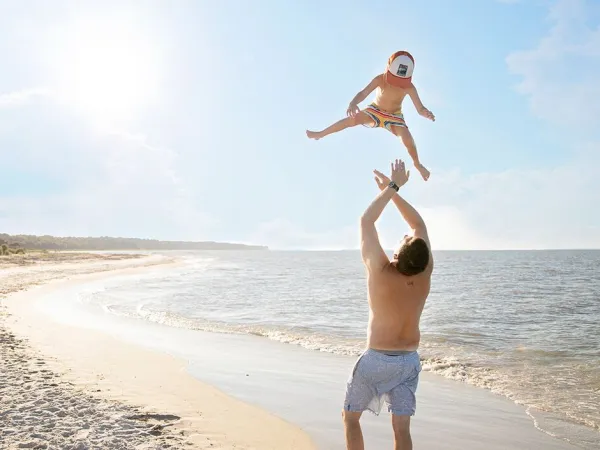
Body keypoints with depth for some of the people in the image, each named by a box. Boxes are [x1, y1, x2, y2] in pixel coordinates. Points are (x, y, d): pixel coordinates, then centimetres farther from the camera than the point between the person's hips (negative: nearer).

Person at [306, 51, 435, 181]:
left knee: (408, 140, -22)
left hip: (394, 116, -1)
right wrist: (353, 103, -61)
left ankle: (417, 164, 9)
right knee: (353, 118, -22)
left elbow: (420, 108, -29)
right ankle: (320, 134, -7)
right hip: (375, 110, 1)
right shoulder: (380, 79, -29)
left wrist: (426, 113, -55)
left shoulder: (409, 87, -29)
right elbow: (363, 93, -39)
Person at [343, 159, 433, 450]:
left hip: (377, 359, -4)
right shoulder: (424, 272, -14)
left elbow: (366, 221, -14)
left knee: (351, 416, 16)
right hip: (409, 360, 4)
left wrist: (391, 187, -7)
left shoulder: (379, 270, -25)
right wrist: (393, 191, 2)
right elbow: (419, 224, 1)